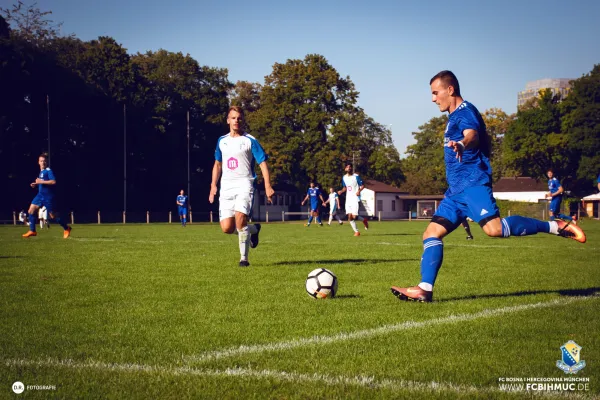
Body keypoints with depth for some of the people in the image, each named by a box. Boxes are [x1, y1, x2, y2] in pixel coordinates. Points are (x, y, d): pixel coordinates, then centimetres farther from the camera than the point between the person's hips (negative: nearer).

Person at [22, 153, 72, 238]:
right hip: (40, 195, 8)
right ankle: (32, 231, 4)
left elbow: (53, 181, -25)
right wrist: (36, 184, 11)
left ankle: (66, 229, 15)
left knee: (52, 215, -1)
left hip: (48, 196, -8)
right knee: (31, 211, -2)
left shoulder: (48, 171, -13)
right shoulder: (41, 171, 13)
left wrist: (41, 181, -23)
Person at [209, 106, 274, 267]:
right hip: (226, 187, 5)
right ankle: (254, 229, 26)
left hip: (244, 185, -5)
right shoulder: (222, 141, 13)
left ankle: (244, 258, -13)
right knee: (227, 228, -5)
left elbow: (263, 163, -5)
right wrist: (213, 185, 13)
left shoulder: (250, 140, -2)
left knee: (240, 217, -27)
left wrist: (268, 186, -15)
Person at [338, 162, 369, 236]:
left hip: (355, 199, -5)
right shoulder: (344, 177, 10)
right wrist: (341, 191, 0)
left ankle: (364, 220, 16)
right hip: (348, 199, 6)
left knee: (354, 216, -14)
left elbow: (362, 185, -5)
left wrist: (359, 190, -25)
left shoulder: (356, 176, -7)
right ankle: (356, 231, 10)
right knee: (350, 217, -2)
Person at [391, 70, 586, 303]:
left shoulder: (465, 111, -7)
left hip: (472, 183, -10)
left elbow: (472, 135, -30)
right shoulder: (453, 117, 22)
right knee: (432, 233, 1)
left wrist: (461, 145, -52)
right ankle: (425, 289, -3)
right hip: (456, 188, 10)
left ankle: (555, 227, -19)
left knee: (494, 228, -28)